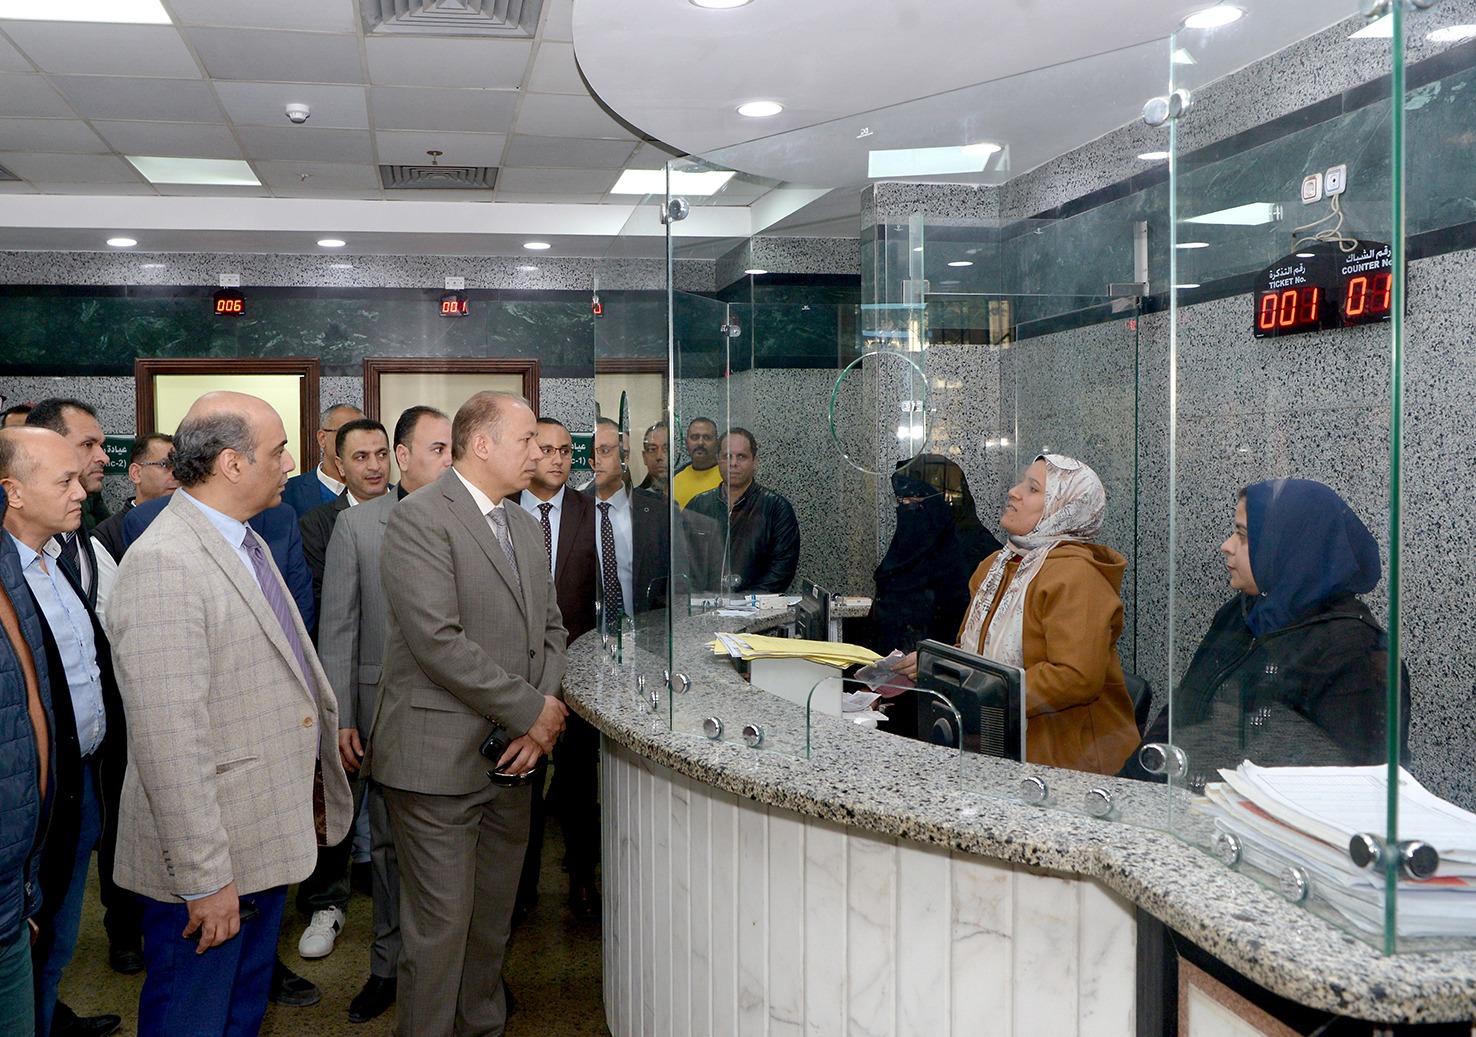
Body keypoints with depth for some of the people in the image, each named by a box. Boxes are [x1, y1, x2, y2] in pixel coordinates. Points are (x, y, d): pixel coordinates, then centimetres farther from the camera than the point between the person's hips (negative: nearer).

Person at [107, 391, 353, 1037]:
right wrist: (205, 879, -25)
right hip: (208, 862, -9)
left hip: (265, 836, 9)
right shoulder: (162, 562, -23)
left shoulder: (245, 542, 10)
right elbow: (167, 739, -26)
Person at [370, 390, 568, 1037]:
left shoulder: (526, 528, 14)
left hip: (511, 760, 7)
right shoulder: (420, 517, -12)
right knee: (440, 929, 1)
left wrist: (541, 721, -2)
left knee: (493, 922, 16)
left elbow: (550, 628, 15)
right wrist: (532, 711, -14)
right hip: (441, 758, -7)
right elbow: (438, 642, -21)